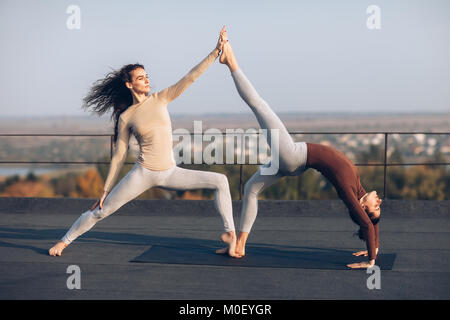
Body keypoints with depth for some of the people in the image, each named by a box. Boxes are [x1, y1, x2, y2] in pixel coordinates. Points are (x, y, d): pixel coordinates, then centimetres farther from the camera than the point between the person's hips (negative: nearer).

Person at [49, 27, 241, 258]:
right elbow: (119, 156, 3)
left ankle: (230, 234, -7)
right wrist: (106, 190, 4)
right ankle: (64, 241, 18)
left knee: (220, 181, -10)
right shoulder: (126, 117, -1)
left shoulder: (161, 99, 4)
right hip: (142, 174, -2)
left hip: (170, 173, 3)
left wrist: (215, 52, -10)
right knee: (101, 211, -3)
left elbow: (190, 77, -3)